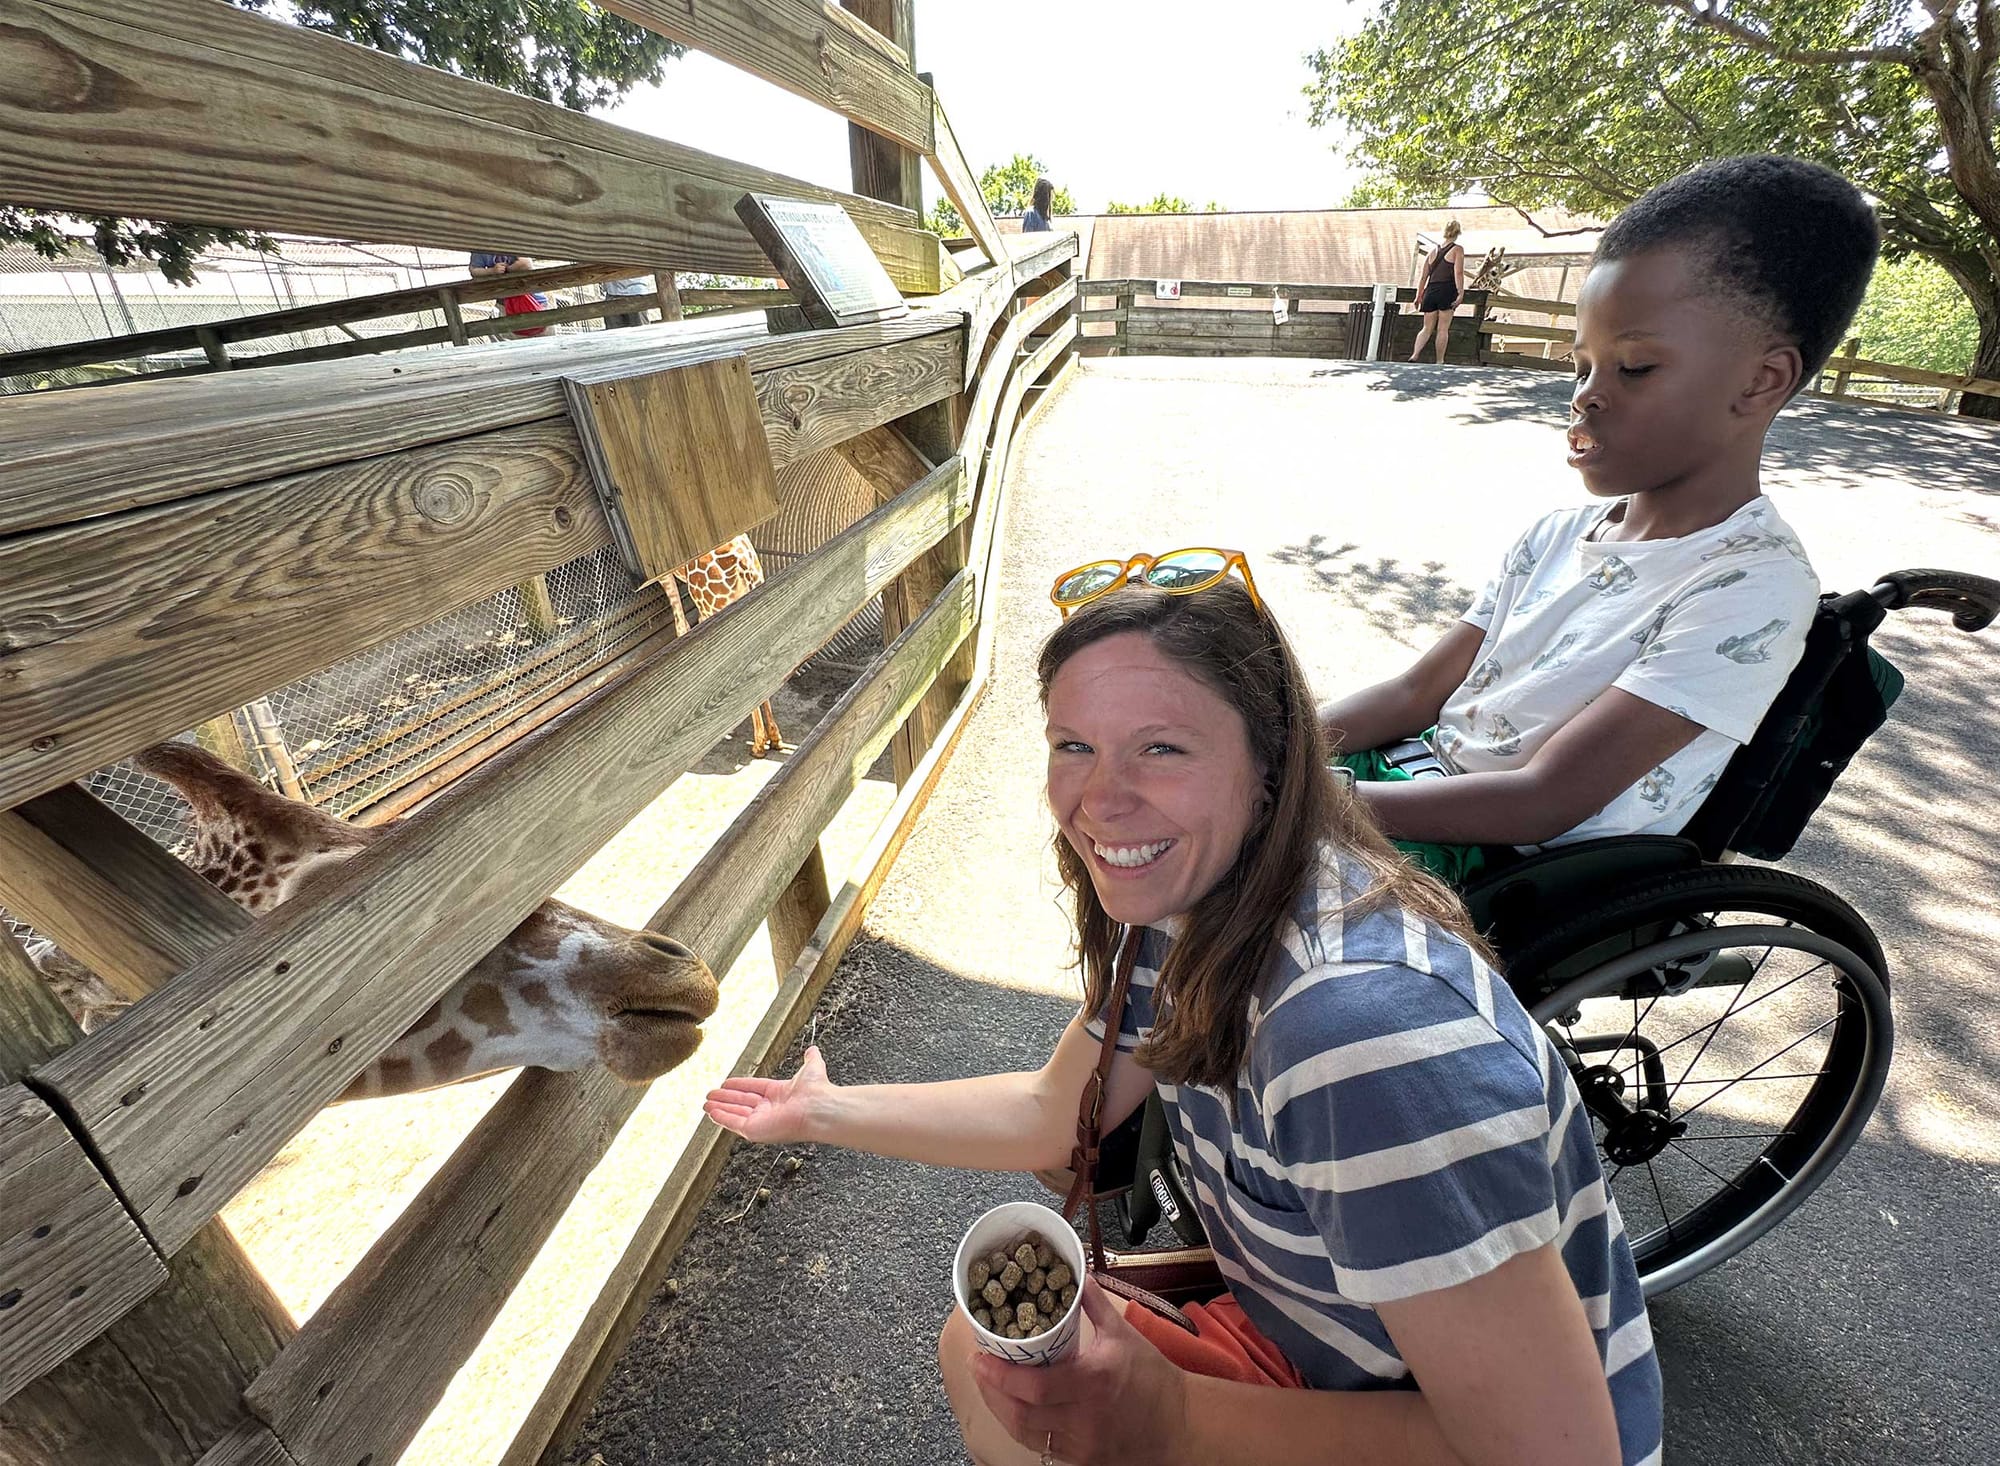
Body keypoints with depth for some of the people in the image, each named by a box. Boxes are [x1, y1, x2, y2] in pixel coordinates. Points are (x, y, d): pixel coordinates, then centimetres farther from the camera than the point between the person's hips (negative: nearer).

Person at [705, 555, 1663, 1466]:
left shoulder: (1363, 1022, -37)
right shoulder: (1177, 912, -9)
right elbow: (1054, 1115, 3)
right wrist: (825, 1110, 5)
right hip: (1310, 1347, 6)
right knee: (982, 1347, 9)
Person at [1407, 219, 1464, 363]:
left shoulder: (1434, 251, 16)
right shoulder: (1457, 249, 2)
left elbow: (1423, 276, 14)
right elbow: (1458, 273, -9)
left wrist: (1419, 296, 18)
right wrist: (1461, 293, -10)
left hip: (1430, 291, 4)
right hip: (1446, 291, -4)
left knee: (1427, 328, 6)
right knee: (1443, 329, -1)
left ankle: (1415, 354, -16)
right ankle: (1439, 362, 0)